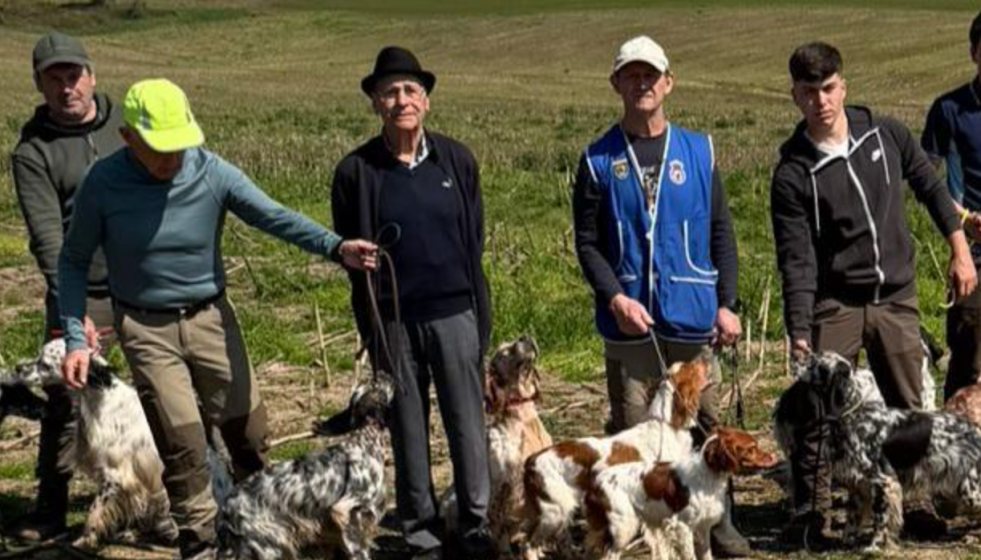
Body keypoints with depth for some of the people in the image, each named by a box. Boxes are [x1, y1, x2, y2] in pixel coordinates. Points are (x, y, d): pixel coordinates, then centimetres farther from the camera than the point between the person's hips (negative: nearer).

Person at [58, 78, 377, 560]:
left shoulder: (212, 173, -13)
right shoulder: (103, 184, -13)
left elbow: (274, 217, -22)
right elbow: (73, 263, -2)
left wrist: (335, 247, -39)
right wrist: (75, 339, -10)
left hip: (210, 318, 2)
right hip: (146, 329, -2)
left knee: (247, 430, 7)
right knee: (182, 443, -6)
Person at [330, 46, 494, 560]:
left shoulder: (456, 160, 2)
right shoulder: (355, 170, -3)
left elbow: (474, 241, 7)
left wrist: (481, 318, 5)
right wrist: (371, 326, -4)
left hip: (453, 312, 1)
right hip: (392, 319, -1)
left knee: (467, 424, 4)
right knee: (408, 431, 8)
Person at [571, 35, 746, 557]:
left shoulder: (698, 151, 7)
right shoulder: (598, 160, 3)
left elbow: (721, 233, 8)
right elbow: (587, 242, 1)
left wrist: (727, 303, 1)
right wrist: (614, 297, -13)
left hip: (693, 317, 1)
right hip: (629, 322, -1)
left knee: (706, 423, 7)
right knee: (632, 429, 1)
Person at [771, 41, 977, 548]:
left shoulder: (886, 134, -1)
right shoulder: (793, 173, -11)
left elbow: (930, 187, 13)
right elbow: (797, 261, -14)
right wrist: (799, 332, -22)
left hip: (897, 300, 3)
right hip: (834, 305, -3)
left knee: (909, 410, 11)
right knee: (817, 411, -6)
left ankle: (915, 504, 26)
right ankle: (810, 516, 6)